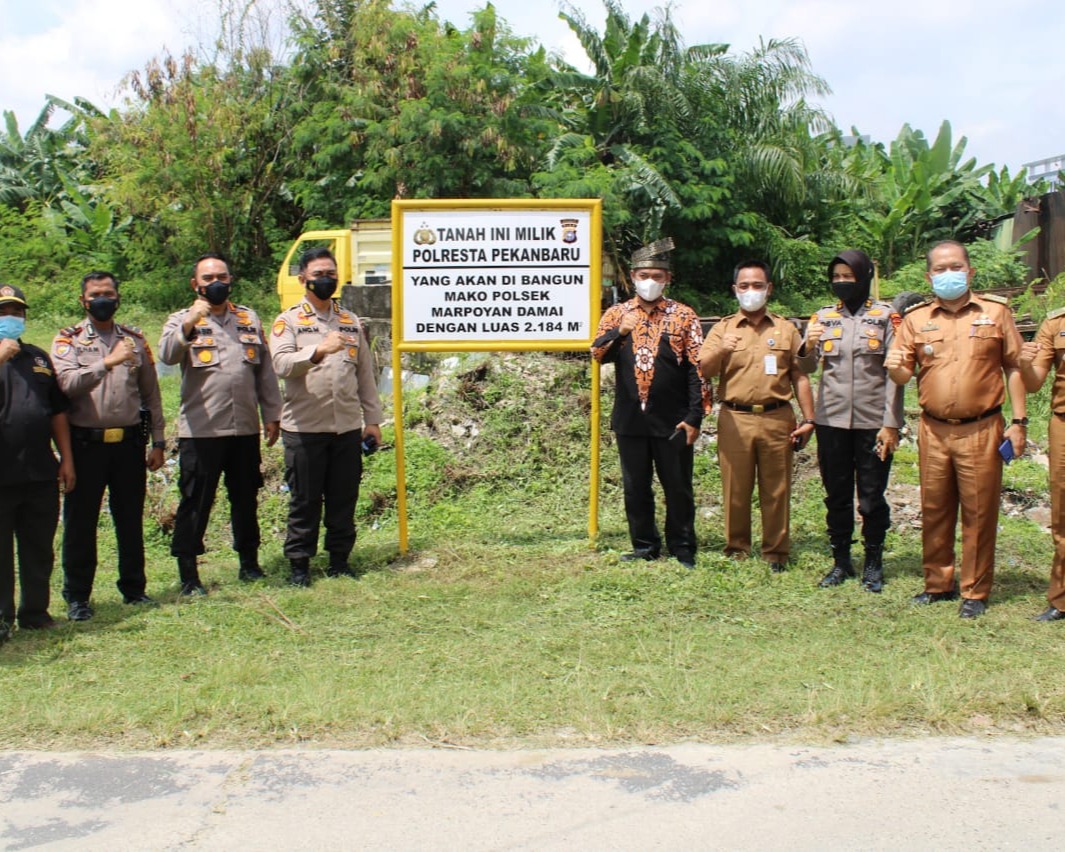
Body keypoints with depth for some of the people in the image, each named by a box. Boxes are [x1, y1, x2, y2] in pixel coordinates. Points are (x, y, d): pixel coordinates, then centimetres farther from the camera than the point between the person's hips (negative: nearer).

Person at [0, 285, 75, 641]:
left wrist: (66, 458, 10)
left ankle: (35, 612, 21)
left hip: (41, 472, 4)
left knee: (39, 549, 11)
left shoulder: (38, 357, 15)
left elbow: (57, 411, 16)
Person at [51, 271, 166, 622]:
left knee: (131, 520, 10)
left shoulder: (135, 339, 10)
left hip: (129, 442, 2)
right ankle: (77, 596, 16)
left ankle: (134, 588, 23)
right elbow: (67, 383, -17)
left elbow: (151, 393, 11)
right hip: (86, 443, -2)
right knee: (80, 522, 5)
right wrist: (107, 362, -28)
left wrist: (158, 442, 8)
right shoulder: (68, 340, 1)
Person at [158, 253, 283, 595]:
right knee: (195, 502, 1)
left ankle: (249, 562, 27)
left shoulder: (249, 318, 15)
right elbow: (167, 355, -17)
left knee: (246, 499, 14)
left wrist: (272, 415, 11)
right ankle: (188, 574, 10)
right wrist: (190, 323, -30)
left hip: (246, 428, 4)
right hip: (201, 430, -4)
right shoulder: (183, 320, 3)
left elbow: (265, 371, 15)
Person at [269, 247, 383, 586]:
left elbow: (365, 374, 15)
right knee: (304, 500, 4)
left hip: (347, 427, 4)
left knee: (344, 498, 9)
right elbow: (282, 363, -17)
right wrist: (319, 350, -33)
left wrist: (372, 420, 11)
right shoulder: (288, 322, 1)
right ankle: (299, 563, 15)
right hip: (304, 428, -3)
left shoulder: (351, 322, 14)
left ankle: (340, 559, 22)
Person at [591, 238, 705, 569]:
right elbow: (598, 354, -1)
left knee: (678, 488, 6)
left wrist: (694, 417, -9)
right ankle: (645, 546, 24)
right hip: (630, 418, 3)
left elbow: (697, 369, -3)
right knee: (635, 488, 10)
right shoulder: (616, 314, 7)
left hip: (672, 420, -2)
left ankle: (683, 551, 18)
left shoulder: (684, 316, 0)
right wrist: (620, 331, -17)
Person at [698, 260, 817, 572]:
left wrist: (808, 419, 5)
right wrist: (720, 351, -23)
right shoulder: (723, 329, 10)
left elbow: (799, 377, 12)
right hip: (735, 419, 0)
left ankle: (776, 553, 15)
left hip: (777, 419, 1)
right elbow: (703, 371, -2)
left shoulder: (786, 329, 13)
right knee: (735, 490, 3)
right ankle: (736, 550, 15)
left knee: (776, 491, 4)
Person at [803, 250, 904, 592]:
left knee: (872, 497, 6)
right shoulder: (822, 317, 7)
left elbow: (895, 374, -3)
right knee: (836, 495, 10)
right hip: (831, 420, 3)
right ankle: (841, 560, 22)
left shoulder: (886, 316, 0)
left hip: (873, 421, -2)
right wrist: (808, 348, -20)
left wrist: (891, 424, -9)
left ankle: (873, 563, 20)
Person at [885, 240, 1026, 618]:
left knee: (978, 513, 2)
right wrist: (895, 368, -17)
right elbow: (904, 374, 8)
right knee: (934, 511, 9)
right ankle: (937, 584, 22)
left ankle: (975, 592, 13)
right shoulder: (916, 318, 8)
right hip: (933, 430, 2)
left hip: (981, 430, -2)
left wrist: (1018, 421, 0)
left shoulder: (996, 311, 4)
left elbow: (1013, 368, 6)